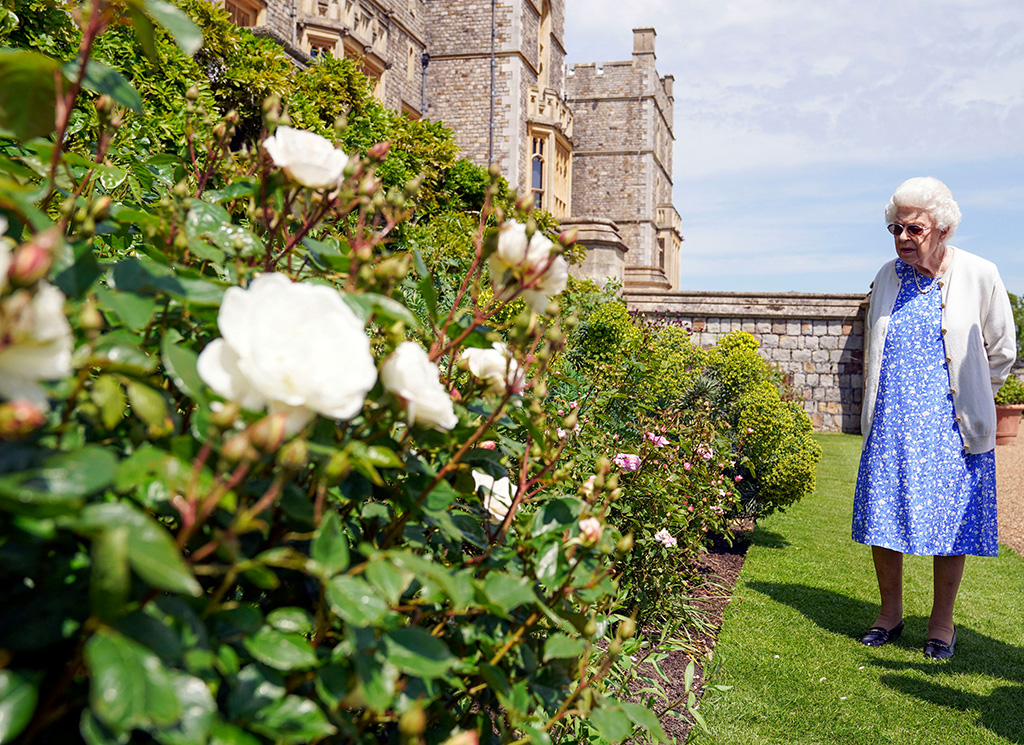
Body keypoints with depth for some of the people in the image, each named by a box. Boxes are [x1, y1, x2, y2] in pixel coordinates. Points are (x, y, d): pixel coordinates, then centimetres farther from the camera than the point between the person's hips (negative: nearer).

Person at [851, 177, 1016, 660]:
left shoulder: (979, 276, -5)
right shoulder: (888, 277, 6)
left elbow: (1002, 353, 6)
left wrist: (966, 401, 9)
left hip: (951, 428, -3)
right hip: (890, 426, 3)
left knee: (950, 523, 3)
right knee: (882, 518, 5)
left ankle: (941, 622, 19)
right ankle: (890, 612, 23)